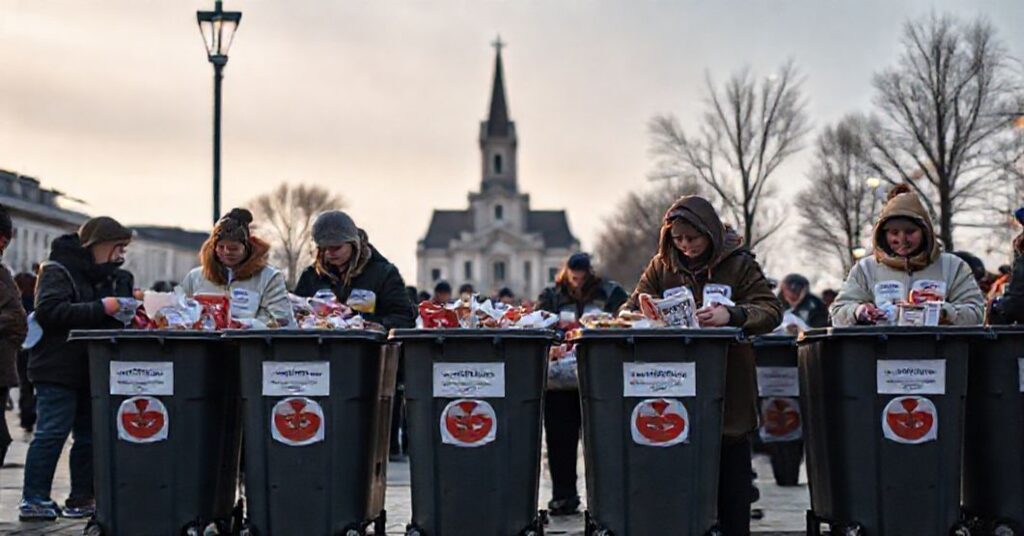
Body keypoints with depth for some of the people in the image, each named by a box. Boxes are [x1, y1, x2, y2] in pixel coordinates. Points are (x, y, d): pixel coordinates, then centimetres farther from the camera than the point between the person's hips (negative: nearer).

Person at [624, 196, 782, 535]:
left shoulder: (738, 264, -1)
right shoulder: (662, 266, 9)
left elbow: (771, 311, -8)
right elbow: (632, 307, 7)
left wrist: (731, 315, -28)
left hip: (728, 387, -2)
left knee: (731, 471, 3)